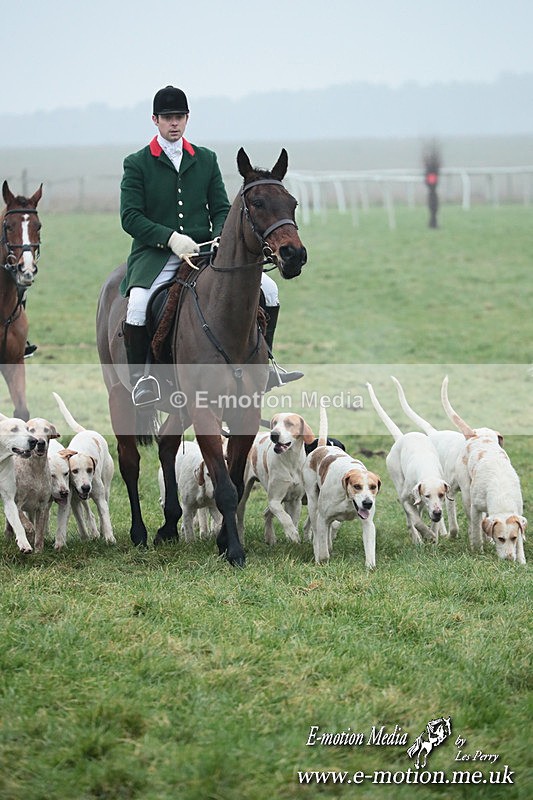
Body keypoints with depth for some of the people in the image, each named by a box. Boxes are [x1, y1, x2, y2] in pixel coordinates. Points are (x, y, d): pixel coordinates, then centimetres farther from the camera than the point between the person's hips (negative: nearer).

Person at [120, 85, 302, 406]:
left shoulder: (206, 160, 15)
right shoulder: (137, 163, 3)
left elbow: (221, 208, 13)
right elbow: (130, 216, -6)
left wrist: (221, 236, -10)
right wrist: (170, 237, -20)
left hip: (204, 252, 4)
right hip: (156, 255, -4)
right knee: (138, 303, -35)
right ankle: (139, 375, -18)